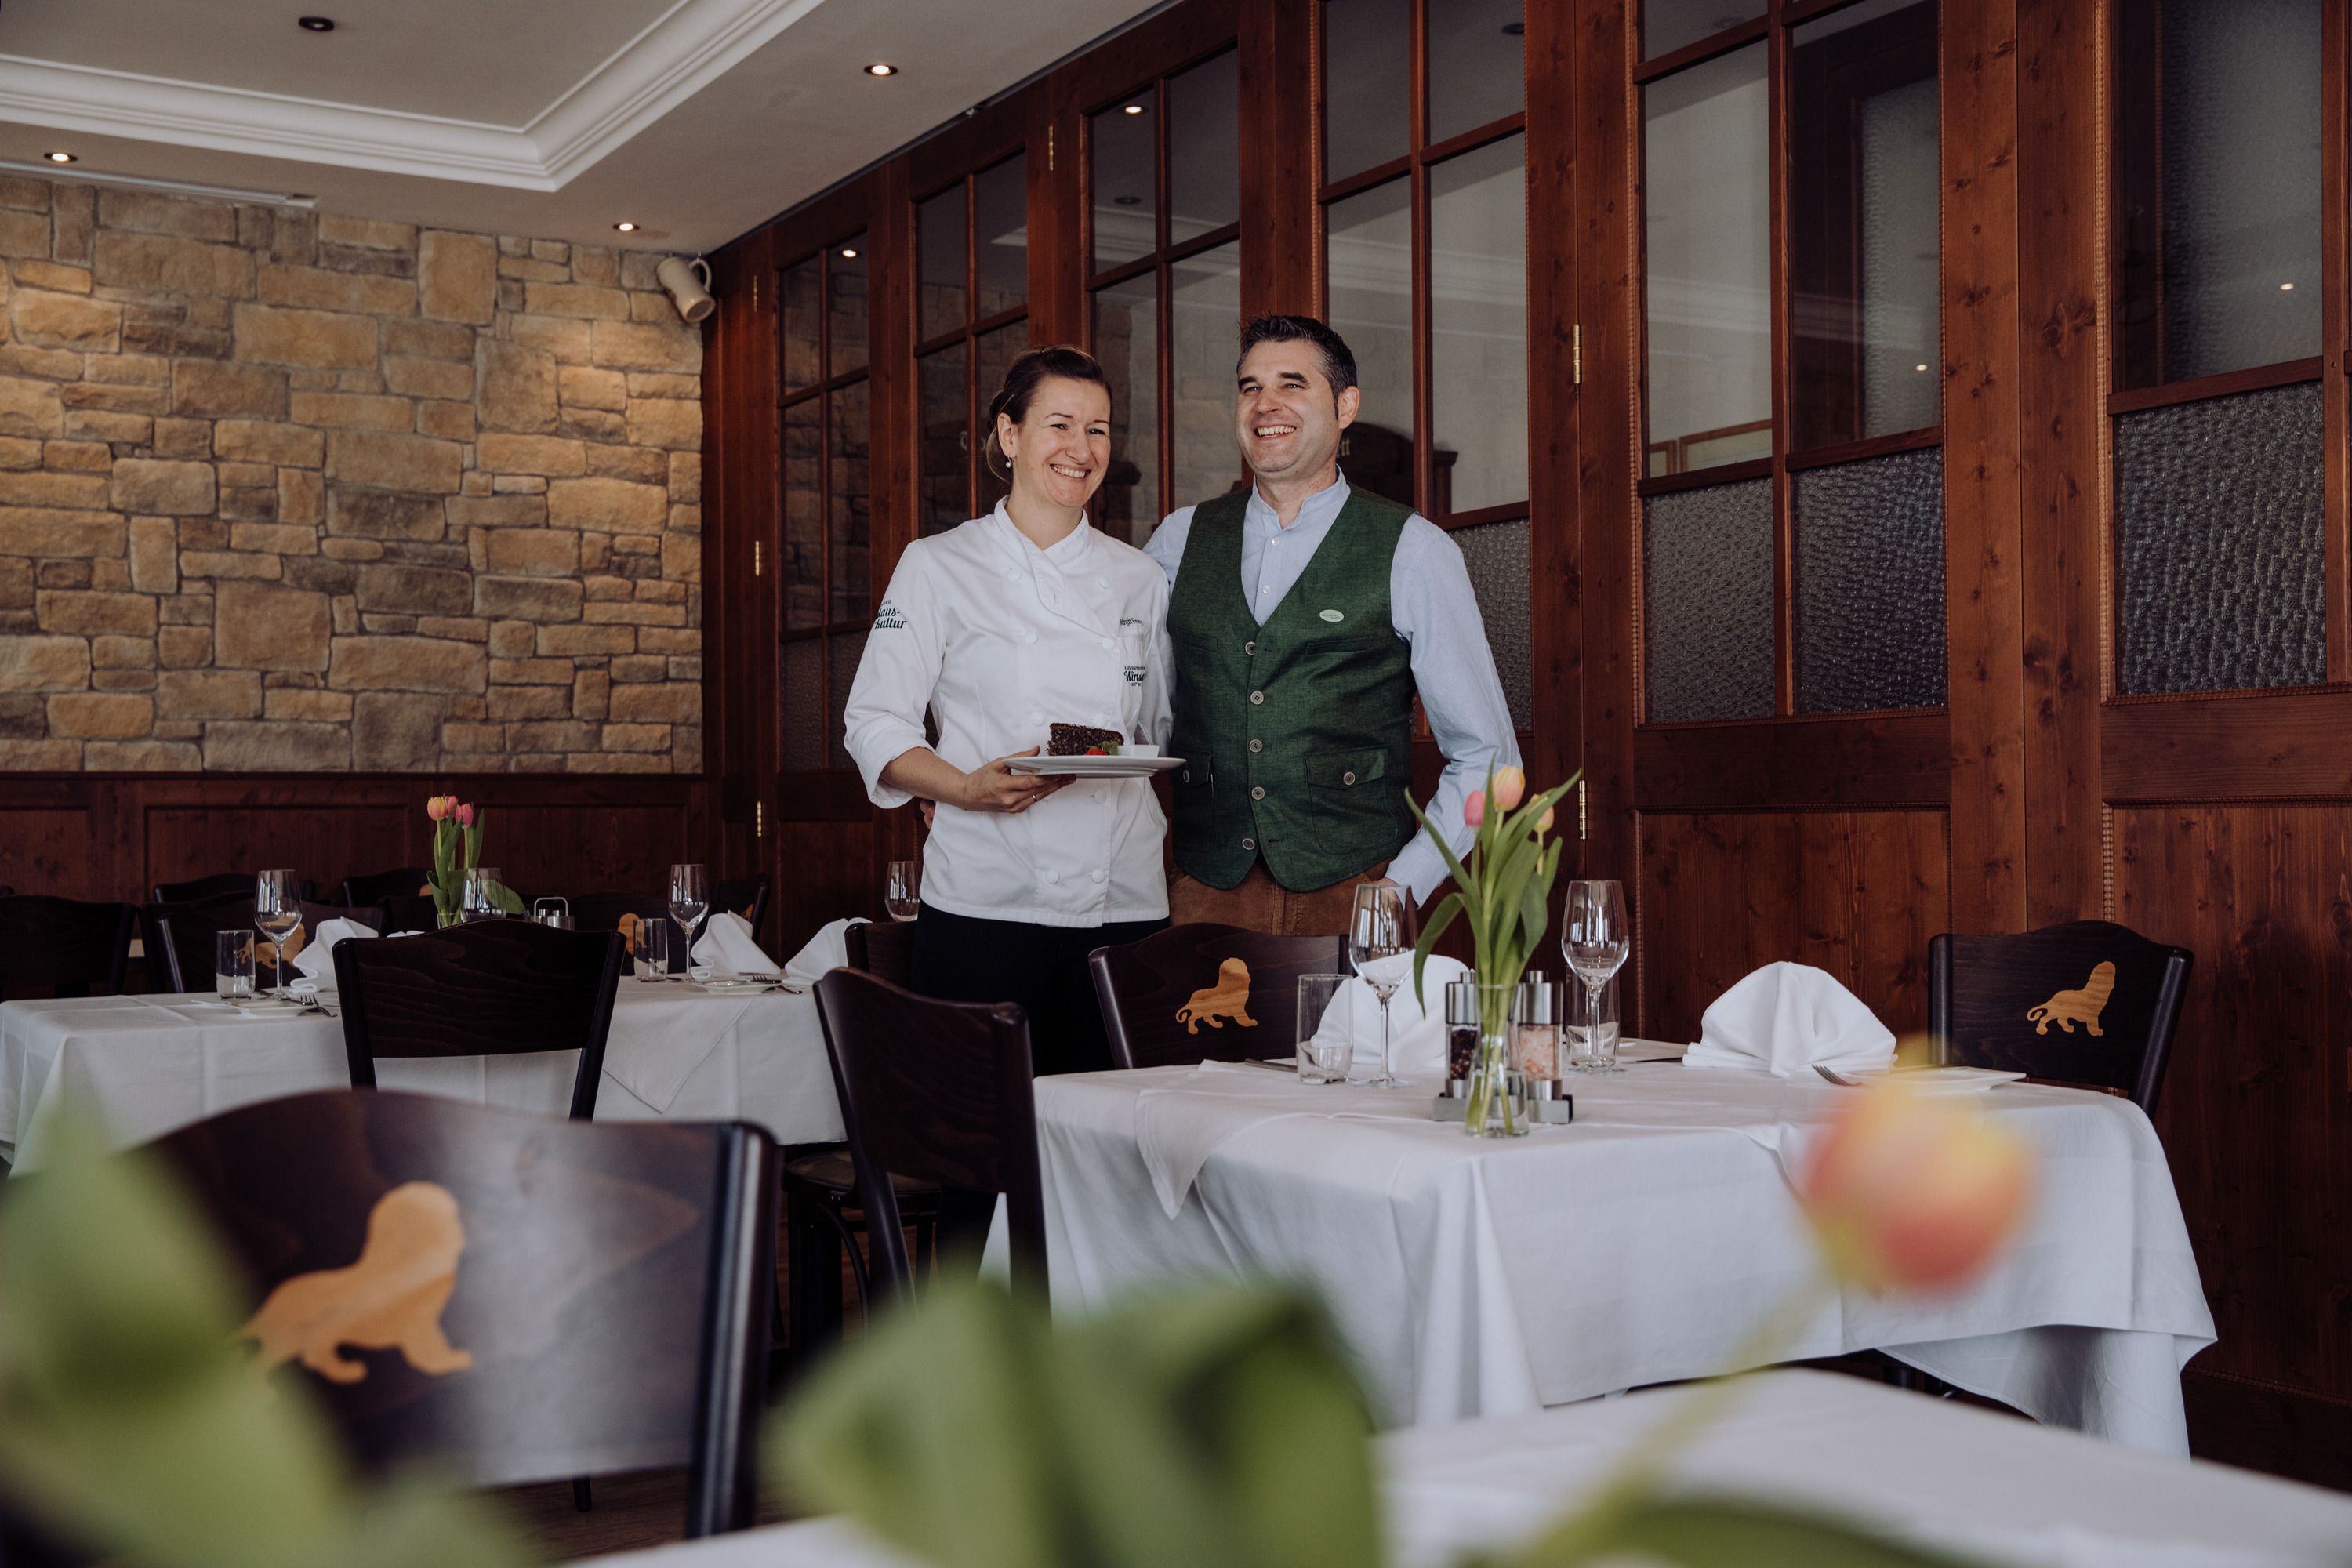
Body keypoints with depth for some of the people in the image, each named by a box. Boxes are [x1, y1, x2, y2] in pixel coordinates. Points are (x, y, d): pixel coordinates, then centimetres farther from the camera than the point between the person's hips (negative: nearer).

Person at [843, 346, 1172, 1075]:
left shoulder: (1138, 578, 13)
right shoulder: (939, 567, 3)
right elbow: (875, 727, -1)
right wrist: (969, 788, -17)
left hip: (1125, 902, 3)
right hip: (987, 901, -3)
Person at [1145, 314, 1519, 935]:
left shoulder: (1414, 551, 0)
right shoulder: (1180, 539, 9)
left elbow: (1485, 756, 2)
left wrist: (1401, 887, -8)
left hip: (1353, 900, -2)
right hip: (1206, 896, 2)